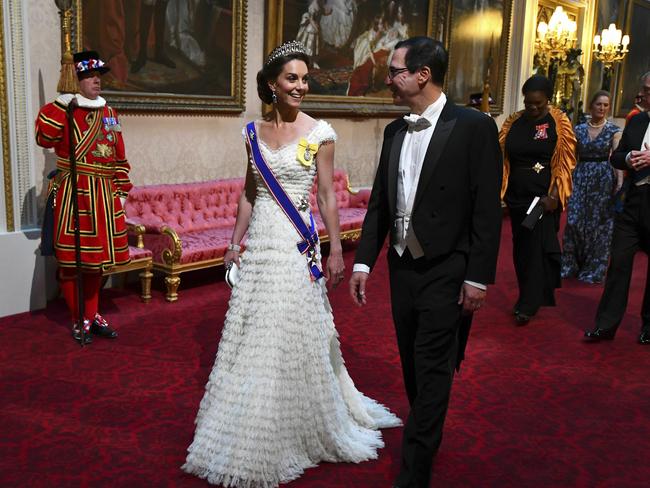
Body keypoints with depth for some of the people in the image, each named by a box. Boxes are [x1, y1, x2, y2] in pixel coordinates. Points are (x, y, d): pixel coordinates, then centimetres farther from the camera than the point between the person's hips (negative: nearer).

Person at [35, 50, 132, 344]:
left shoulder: (109, 113, 13)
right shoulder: (65, 111, -3)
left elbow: (119, 157, 16)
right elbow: (44, 138, -20)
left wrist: (121, 190, 12)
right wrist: (58, 106, -26)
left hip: (104, 195, 6)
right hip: (74, 193, -5)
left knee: (97, 255, 13)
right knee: (72, 259, 0)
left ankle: (93, 315, 26)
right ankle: (79, 321, 13)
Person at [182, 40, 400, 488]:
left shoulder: (319, 132, -5)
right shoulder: (254, 132, 7)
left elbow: (328, 196, -4)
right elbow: (249, 193, 12)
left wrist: (336, 250, -8)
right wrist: (236, 241, 9)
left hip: (297, 247, -4)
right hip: (259, 244, 5)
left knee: (294, 337, 4)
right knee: (252, 338, 12)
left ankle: (298, 429, 26)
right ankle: (256, 433, 31)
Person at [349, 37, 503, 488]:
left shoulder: (474, 127, -11)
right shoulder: (394, 131, 8)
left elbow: (487, 209, -12)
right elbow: (380, 202, 10)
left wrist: (479, 277, -14)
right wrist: (363, 261, 6)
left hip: (446, 273, -6)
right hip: (402, 268, 6)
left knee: (431, 376, 0)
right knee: (414, 371, 18)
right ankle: (427, 438, 39)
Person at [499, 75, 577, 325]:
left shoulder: (558, 123, -4)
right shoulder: (513, 122, 5)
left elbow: (565, 163, -8)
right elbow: (502, 157, 5)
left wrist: (553, 195, -17)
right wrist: (499, 190, -5)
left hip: (543, 198, -4)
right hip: (517, 196, 4)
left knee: (537, 246, -3)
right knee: (520, 246, 11)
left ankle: (528, 304, 5)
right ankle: (529, 297, 27)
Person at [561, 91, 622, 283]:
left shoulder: (614, 130, -1)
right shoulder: (579, 129, 7)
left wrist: (620, 182, -23)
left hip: (603, 179, -2)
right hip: (580, 177, 2)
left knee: (599, 224, 2)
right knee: (574, 221, -2)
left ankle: (593, 270, 15)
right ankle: (570, 265, 14)